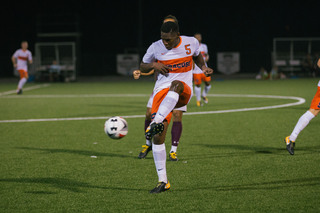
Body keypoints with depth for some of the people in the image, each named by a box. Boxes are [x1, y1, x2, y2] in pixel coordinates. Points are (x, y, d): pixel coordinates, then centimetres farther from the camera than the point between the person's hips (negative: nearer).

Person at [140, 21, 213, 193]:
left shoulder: (191, 43, 2)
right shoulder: (156, 47, 0)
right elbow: (142, 67, 14)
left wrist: (203, 67, 4)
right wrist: (154, 65, -8)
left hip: (183, 93, -1)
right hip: (162, 92, 1)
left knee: (176, 84, -41)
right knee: (158, 137, -12)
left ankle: (156, 123, -56)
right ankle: (163, 182, -3)